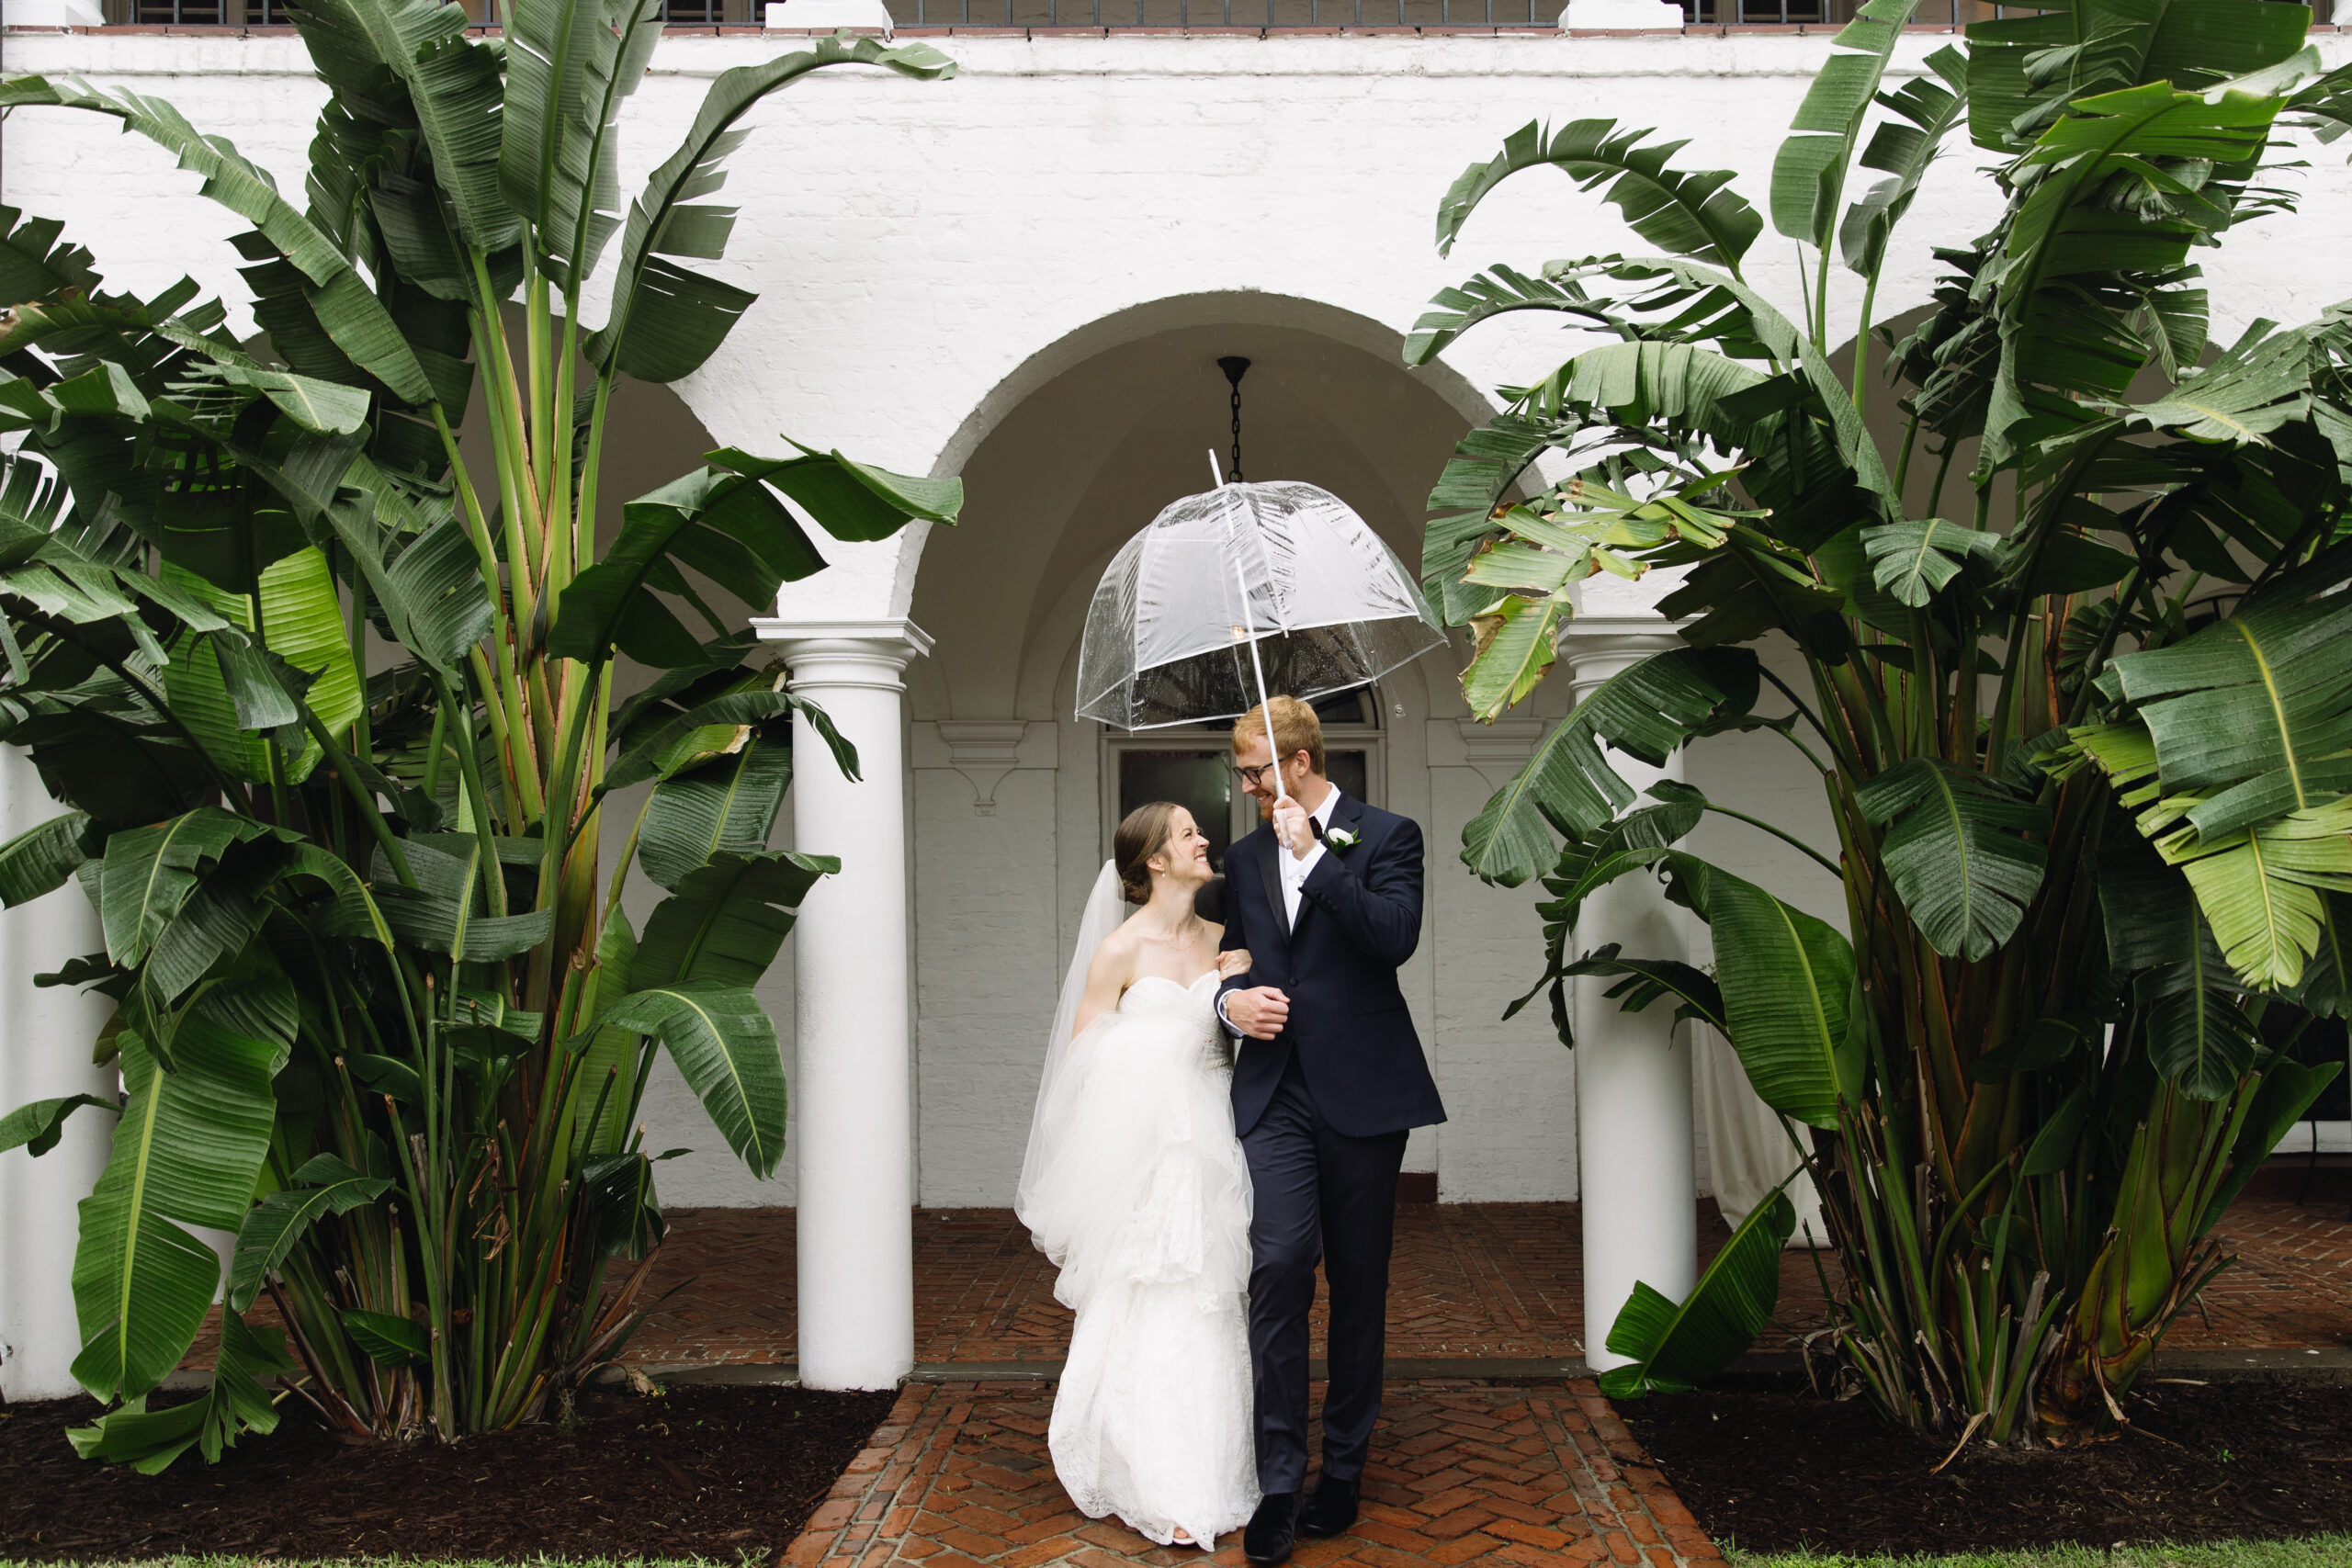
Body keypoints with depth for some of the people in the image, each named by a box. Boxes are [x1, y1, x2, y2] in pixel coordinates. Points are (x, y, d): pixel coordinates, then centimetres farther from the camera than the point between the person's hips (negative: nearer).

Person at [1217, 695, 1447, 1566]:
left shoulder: (1387, 836, -1)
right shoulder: (1246, 857, 15)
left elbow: (1395, 937, -17)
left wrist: (1314, 852, -16)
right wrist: (1230, 997, 1)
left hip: (1363, 1093, -3)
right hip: (1276, 1093, 3)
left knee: (1358, 1281, 6)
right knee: (1279, 1264, -13)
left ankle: (1343, 1468, 20)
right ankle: (1280, 1479, -7)